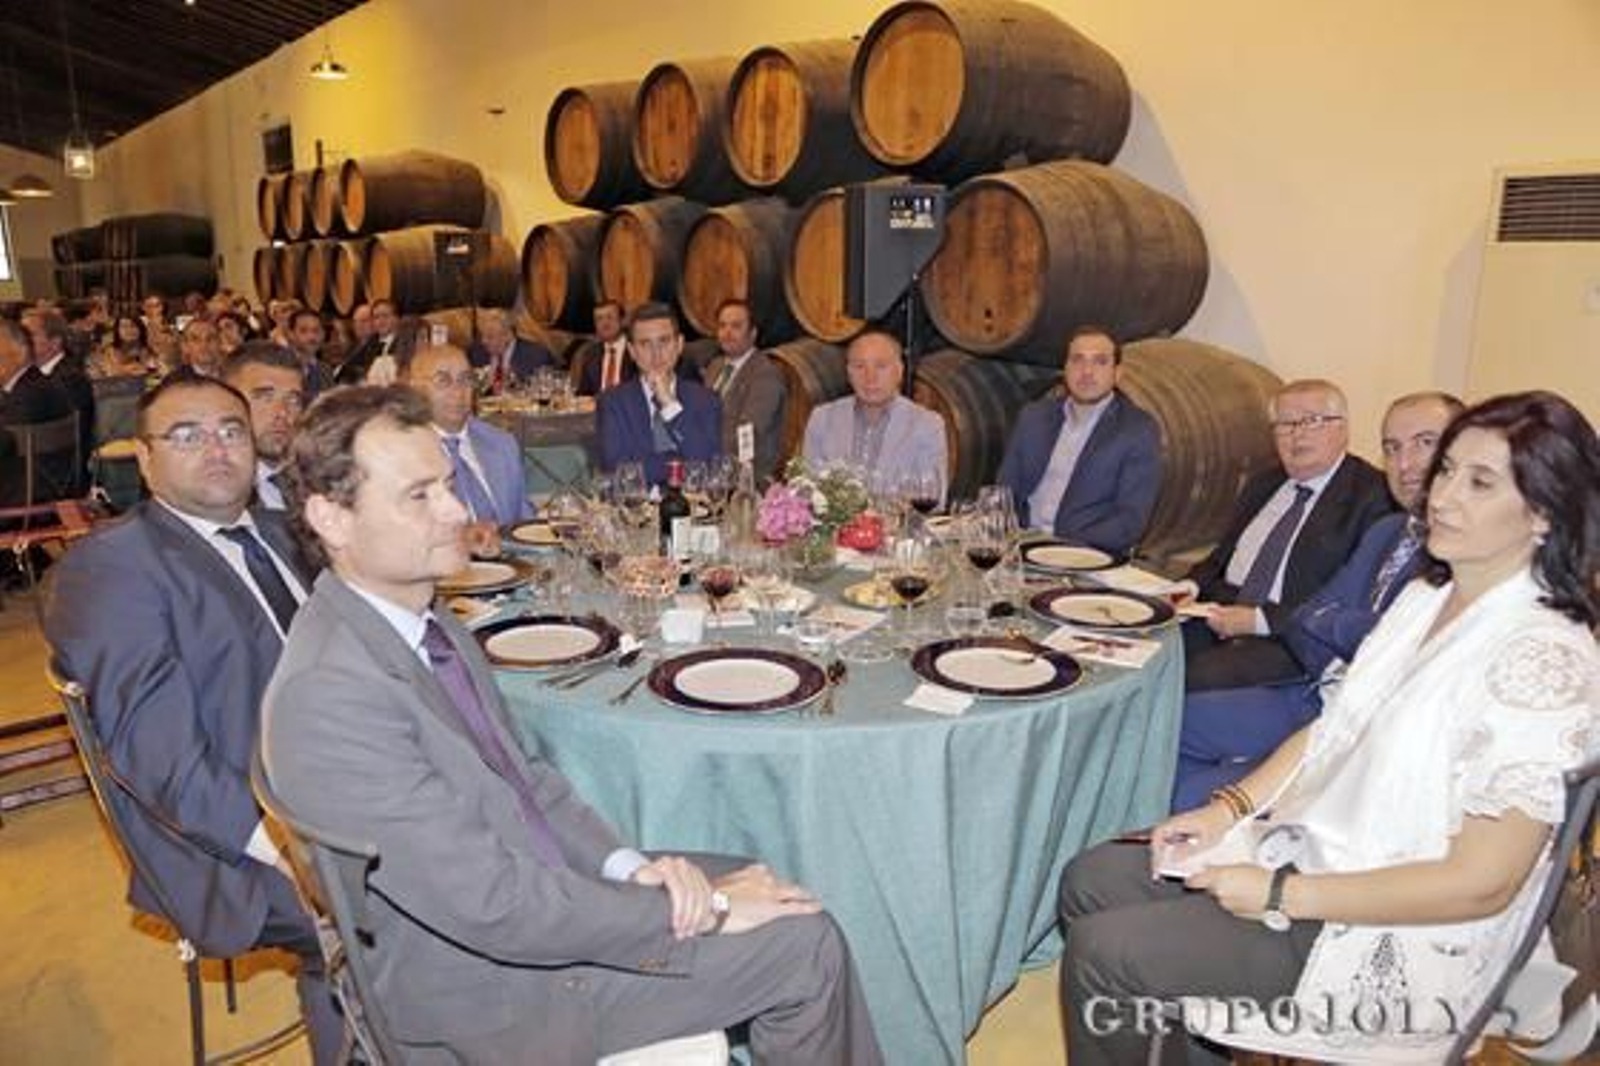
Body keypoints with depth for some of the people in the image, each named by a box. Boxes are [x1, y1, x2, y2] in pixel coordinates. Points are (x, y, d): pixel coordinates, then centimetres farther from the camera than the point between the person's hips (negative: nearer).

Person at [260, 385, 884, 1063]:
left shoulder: (425, 623, 2)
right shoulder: (330, 694, -27)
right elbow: (495, 906, -27)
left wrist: (627, 866, -8)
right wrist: (704, 910, -19)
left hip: (539, 896, 8)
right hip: (493, 1006, -8)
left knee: (804, 934, 4)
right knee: (803, 945, -7)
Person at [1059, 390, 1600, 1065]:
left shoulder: (1544, 659, -22)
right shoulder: (1425, 598, 4)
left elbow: (1480, 883, -23)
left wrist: (1281, 895, -20)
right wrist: (1228, 809, -2)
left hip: (1392, 940, -8)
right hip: (1309, 851, 8)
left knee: (1103, 954, -13)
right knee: (1087, 882, 3)